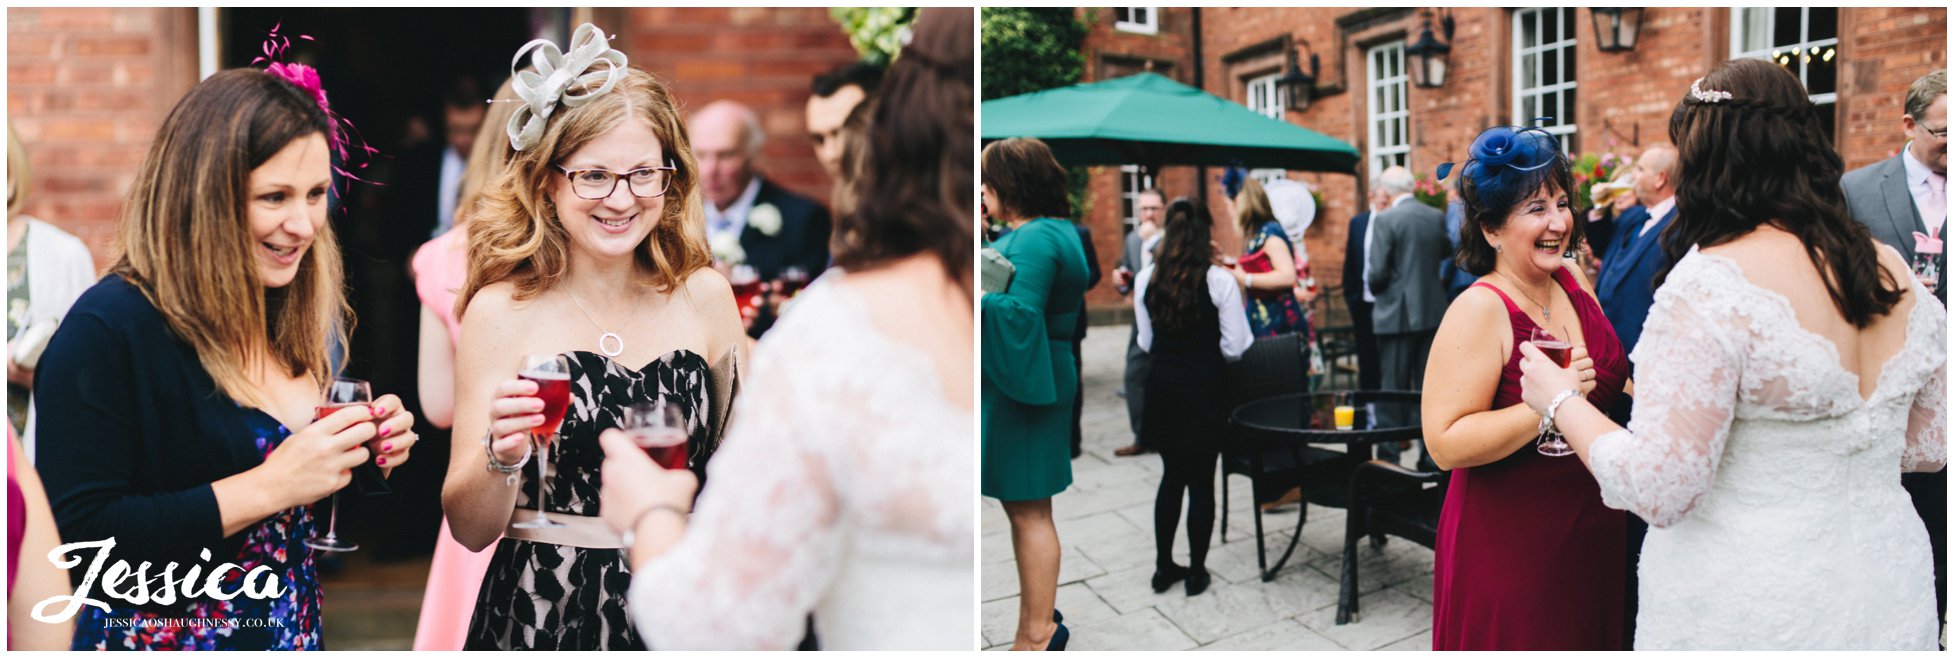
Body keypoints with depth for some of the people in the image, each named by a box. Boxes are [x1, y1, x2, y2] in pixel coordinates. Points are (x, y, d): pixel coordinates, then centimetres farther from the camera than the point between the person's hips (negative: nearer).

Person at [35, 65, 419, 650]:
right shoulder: (106, 331, -20)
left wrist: (364, 453, -9)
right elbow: (76, 538, -26)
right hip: (163, 637, -6)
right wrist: (270, 485, -29)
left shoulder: (297, 319, 1)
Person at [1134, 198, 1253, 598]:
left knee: (1172, 475, 18)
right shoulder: (1220, 280, -13)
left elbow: (1145, 343, 5)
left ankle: (1164, 567, 24)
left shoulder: (1146, 280, -4)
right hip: (1204, 389, -3)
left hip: (1162, 387, 3)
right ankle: (1196, 571, 15)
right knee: (1201, 479, 8)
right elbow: (1235, 347, -11)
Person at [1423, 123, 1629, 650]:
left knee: (1589, 641, 18)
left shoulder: (1573, 280, 3)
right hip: (1510, 543, -7)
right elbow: (1445, 443, -26)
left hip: (1592, 532, 7)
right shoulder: (1480, 310, -19)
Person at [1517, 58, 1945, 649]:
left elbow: (1658, 490, -23)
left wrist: (1561, 400, -8)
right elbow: (1928, 447, 11)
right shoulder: (1894, 274, 1)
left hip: (1751, 616, -6)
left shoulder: (1710, 283, -22)